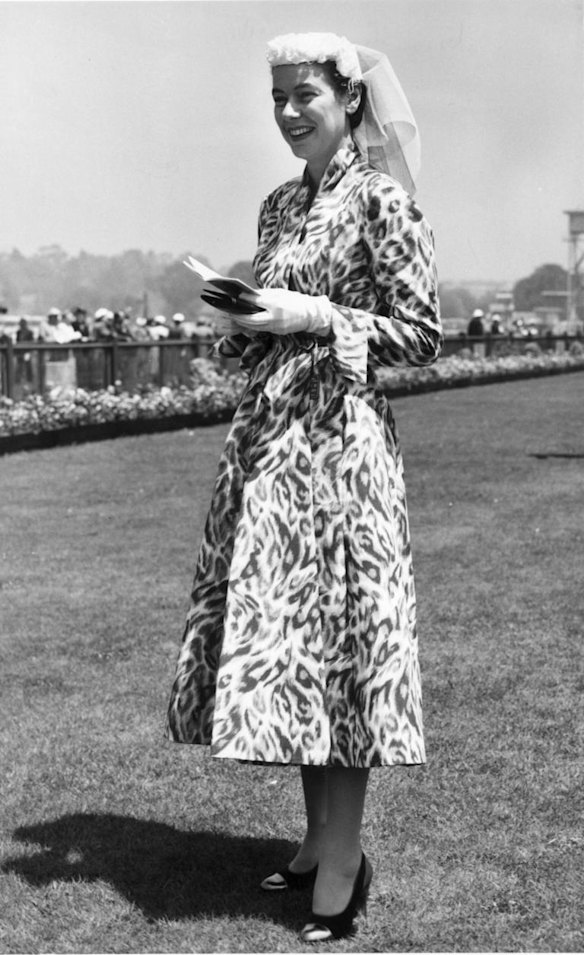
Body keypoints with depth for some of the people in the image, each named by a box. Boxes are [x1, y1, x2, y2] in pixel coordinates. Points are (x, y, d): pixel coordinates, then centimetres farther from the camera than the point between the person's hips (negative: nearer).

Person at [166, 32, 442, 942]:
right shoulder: (280, 204, 16)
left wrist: (315, 318, -15)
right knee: (283, 644, 10)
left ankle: (343, 866, 5)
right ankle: (319, 840, 23)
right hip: (266, 434, 7)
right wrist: (239, 324, 3)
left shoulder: (380, 200, -6)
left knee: (331, 638, -5)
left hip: (336, 438, -7)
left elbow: (423, 334, -8)